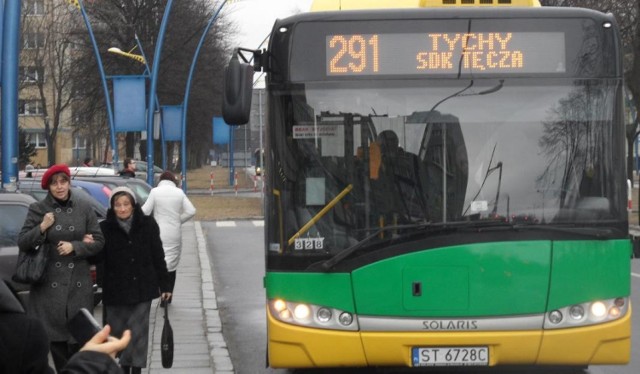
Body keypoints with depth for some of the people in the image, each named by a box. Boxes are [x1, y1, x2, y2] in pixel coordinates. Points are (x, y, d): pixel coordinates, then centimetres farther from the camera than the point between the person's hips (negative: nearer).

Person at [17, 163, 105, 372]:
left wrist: (74, 246, -9)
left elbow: (98, 242, 5)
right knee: (55, 337, -1)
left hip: (79, 283, 1)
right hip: (50, 284, -1)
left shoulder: (84, 208, 5)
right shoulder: (38, 209, 2)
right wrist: (41, 228, -14)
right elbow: (22, 243, 1)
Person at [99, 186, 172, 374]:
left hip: (142, 288, 0)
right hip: (115, 291, 0)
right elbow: (99, 258, -2)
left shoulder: (147, 225, -1)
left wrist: (164, 286, 5)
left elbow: (158, 256, 4)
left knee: (138, 332, 0)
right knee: (118, 332, 6)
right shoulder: (105, 228, -4)